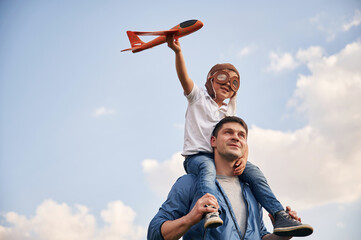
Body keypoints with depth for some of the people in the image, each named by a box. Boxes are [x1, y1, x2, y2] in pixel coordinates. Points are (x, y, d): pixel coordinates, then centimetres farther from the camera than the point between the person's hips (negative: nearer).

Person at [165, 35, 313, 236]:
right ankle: (211, 212, -60)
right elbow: (184, 77, -7)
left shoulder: (231, 112, 22)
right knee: (208, 168, -37)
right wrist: (178, 52, -26)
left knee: (254, 172, -19)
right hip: (197, 155, -4)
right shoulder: (198, 97, 12)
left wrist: (243, 158, -12)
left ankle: (279, 216, -23)